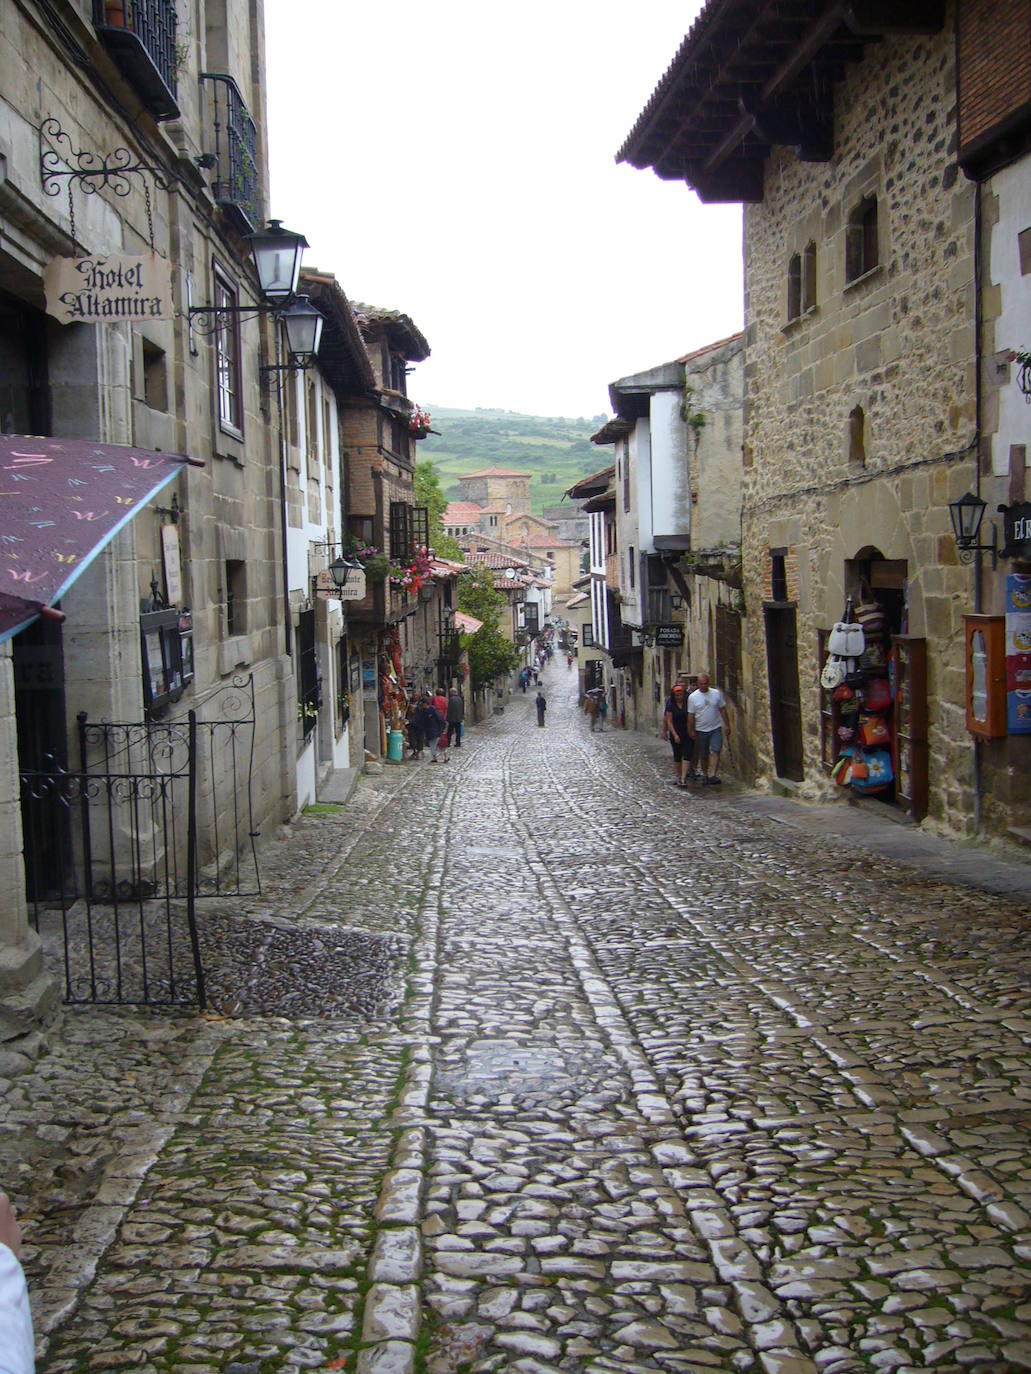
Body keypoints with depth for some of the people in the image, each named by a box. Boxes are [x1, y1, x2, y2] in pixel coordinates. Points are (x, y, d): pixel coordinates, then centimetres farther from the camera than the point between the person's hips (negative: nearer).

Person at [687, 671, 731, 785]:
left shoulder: (716, 693, 1)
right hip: (701, 730, 0)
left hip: (716, 728, 0)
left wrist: (727, 725, 5)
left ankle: (712, 775, -20)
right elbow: (690, 715, -1)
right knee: (703, 755, 7)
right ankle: (704, 774, 24)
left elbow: (723, 710, 8)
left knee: (715, 751, -15)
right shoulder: (693, 697, -3)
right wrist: (691, 731, -3)